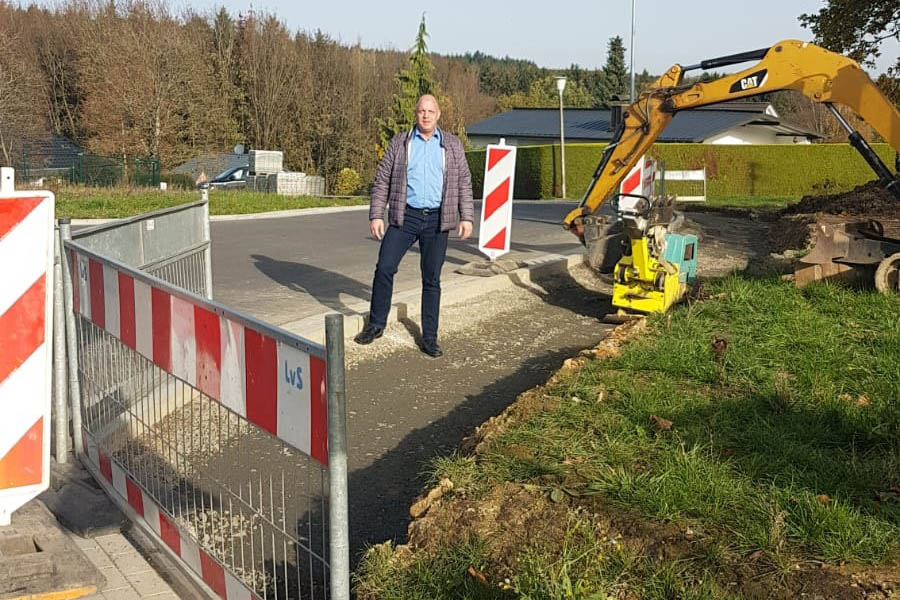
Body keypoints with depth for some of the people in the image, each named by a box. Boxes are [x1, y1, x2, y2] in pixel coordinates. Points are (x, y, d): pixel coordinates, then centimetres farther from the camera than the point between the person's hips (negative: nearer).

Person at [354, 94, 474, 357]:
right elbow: (382, 180, 5)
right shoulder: (400, 142, 6)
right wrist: (376, 215, -3)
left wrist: (467, 217, -2)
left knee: (432, 279, 5)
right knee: (384, 268, -7)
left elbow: (464, 182, 7)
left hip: (436, 220, 0)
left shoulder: (452, 145, 8)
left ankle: (430, 338, 13)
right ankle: (376, 324, 12)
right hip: (405, 216, 0)